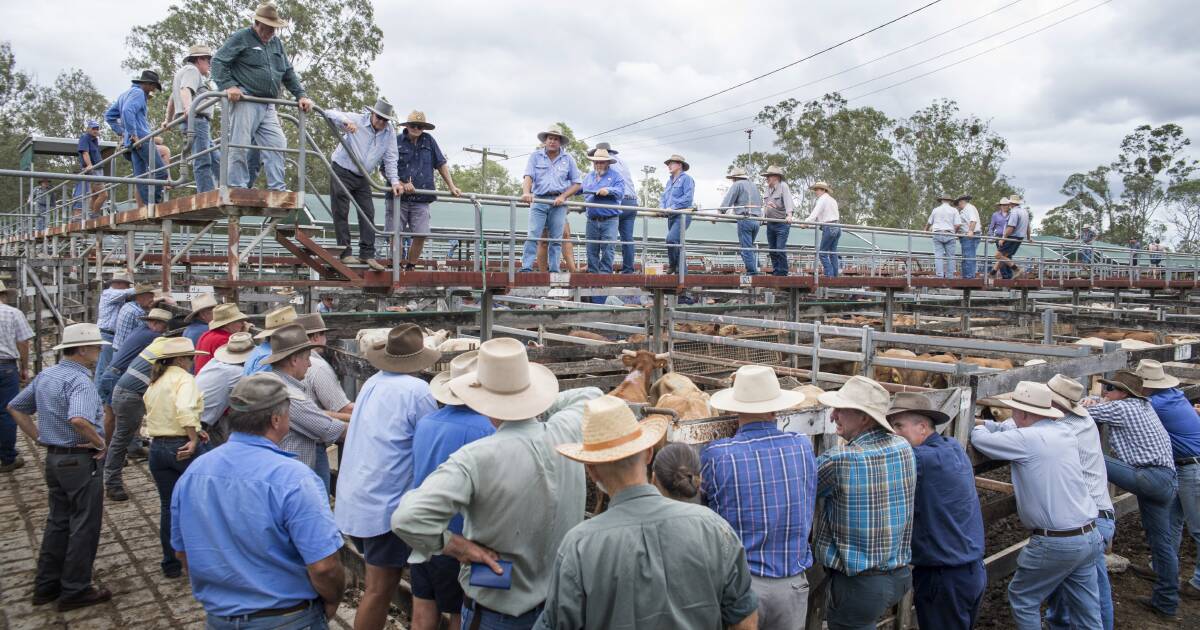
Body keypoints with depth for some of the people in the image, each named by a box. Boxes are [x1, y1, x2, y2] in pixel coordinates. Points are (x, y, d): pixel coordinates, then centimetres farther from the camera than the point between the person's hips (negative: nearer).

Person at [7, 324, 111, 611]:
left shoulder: (45, 375, 7)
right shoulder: (80, 380, -22)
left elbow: (15, 407, 17)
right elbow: (78, 420, -38)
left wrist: (39, 437, 14)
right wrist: (100, 443, -22)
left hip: (53, 457, 9)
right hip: (80, 461, -9)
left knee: (58, 522, 20)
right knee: (84, 526, 4)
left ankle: (47, 585, 29)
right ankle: (76, 590, 13)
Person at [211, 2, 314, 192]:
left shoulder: (277, 43, 21)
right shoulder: (241, 38, 1)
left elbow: (289, 73, 22)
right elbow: (218, 62, -5)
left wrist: (301, 95, 9)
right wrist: (228, 85, -19)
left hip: (267, 106, 6)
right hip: (244, 101, -6)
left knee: (276, 144, -3)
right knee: (240, 145, -8)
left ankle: (278, 188, -2)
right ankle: (238, 188, -5)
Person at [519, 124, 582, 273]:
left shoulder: (568, 159, 10)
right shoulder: (535, 156, 6)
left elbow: (577, 183, 9)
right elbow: (528, 176, -6)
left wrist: (563, 196, -6)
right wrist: (526, 193, -26)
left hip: (558, 202, 1)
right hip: (539, 200, -1)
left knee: (556, 239, 3)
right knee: (533, 236, -10)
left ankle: (554, 270, 8)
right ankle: (526, 268, -12)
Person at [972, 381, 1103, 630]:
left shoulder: (1026, 440, -17)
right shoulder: (1065, 432, 6)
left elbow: (980, 440, -3)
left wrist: (977, 427, 17)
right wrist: (984, 422, 27)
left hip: (1055, 543, -7)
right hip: (1090, 537, 8)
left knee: (1022, 599, 13)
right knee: (1086, 609, 16)